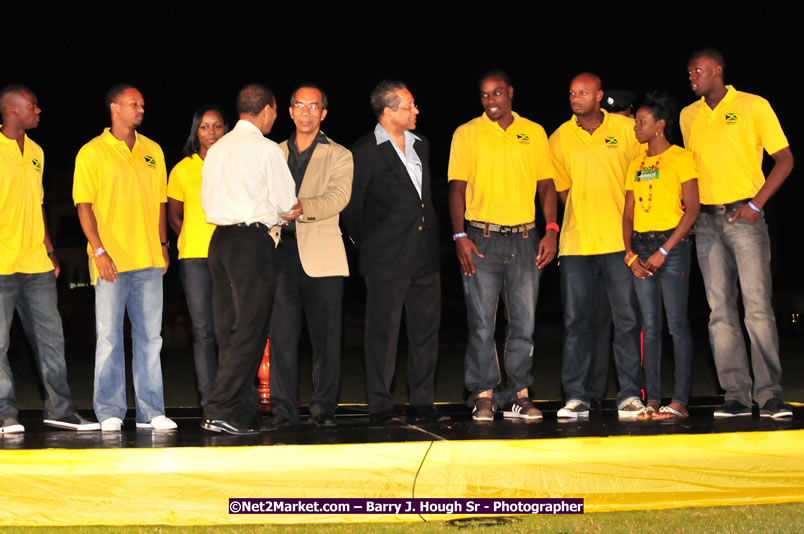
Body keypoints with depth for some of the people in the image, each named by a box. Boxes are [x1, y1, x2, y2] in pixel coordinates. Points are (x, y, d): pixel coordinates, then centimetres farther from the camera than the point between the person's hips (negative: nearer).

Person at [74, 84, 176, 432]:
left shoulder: (152, 151, 13)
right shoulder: (91, 153, 0)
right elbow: (84, 205, -4)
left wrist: (163, 244, 9)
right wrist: (99, 249, -12)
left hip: (148, 259, 4)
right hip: (111, 260, -4)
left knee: (150, 335, 5)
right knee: (109, 336, -2)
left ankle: (151, 410, 10)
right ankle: (109, 411, 4)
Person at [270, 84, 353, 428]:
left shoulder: (338, 155, 8)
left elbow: (338, 197, -8)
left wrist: (302, 206, -24)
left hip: (322, 256, -2)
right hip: (282, 252, 2)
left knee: (326, 335, -2)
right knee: (281, 335, -1)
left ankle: (323, 408, 5)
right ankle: (283, 409, 6)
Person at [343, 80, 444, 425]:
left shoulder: (421, 146, 15)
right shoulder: (366, 152, -6)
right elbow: (352, 205, -3)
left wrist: (433, 240, 16)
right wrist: (366, 243, 1)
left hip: (424, 254, 6)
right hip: (387, 259, -6)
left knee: (426, 329, 7)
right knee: (383, 331, -1)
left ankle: (422, 403, 15)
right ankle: (380, 406, 4)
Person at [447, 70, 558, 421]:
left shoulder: (534, 133, 10)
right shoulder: (467, 134, 3)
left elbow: (546, 185, 11)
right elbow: (457, 188, 0)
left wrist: (551, 230, 0)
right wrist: (460, 237, -10)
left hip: (525, 238, 2)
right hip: (482, 239, -2)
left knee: (524, 323, 4)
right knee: (481, 324, -3)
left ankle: (517, 396, 11)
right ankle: (483, 396, 5)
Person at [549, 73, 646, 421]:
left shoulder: (627, 129, 2)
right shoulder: (560, 138, 5)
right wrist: (583, 216, 7)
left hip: (620, 239, -1)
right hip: (576, 242, 1)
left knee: (626, 318, -1)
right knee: (576, 320, 2)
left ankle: (630, 394, 5)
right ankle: (576, 396, 6)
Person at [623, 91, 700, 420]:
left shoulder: (680, 158, -2)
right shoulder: (636, 165, 16)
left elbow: (692, 209, -8)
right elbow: (628, 213, 15)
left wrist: (664, 251, -13)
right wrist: (629, 253, 0)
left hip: (671, 244, -6)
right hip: (641, 248, 6)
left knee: (676, 323, -7)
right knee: (650, 325, 4)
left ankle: (680, 401, -7)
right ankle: (652, 400, 4)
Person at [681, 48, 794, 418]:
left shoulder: (754, 106, -1)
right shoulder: (688, 117, 13)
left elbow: (785, 159, -2)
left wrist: (756, 204, -11)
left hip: (744, 218, -4)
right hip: (707, 221, 4)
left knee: (758, 306, -9)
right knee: (720, 310, 1)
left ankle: (769, 395, -8)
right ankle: (736, 395, 4)